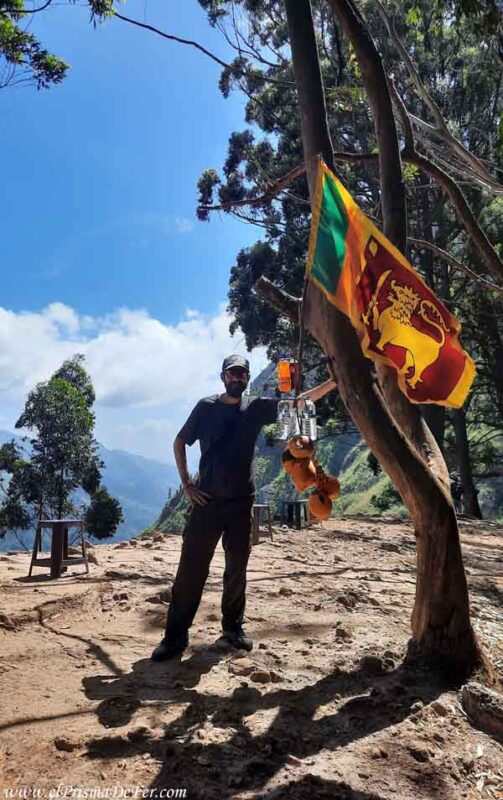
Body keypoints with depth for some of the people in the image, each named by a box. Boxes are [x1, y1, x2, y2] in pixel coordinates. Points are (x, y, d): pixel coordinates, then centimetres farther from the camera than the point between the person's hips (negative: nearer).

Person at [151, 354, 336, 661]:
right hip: (207, 500, -2)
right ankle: (176, 635, 8)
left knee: (237, 567, 11)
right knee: (192, 567, -1)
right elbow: (180, 442, 7)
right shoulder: (207, 407, 0)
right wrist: (186, 483, 0)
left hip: (242, 500, 2)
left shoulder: (257, 407, 3)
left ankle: (234, 625, 28)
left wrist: (334, 382, -10)